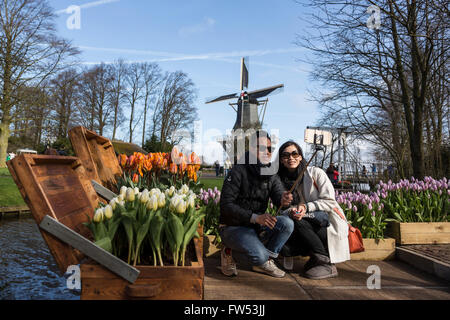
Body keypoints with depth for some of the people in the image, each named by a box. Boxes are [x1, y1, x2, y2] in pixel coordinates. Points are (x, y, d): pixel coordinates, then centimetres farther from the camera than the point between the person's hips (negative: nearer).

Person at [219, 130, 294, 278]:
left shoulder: (270, 174, 6)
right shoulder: (239, 171, -14)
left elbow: (278, 195, -8)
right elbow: (226, 205, -20)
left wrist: (284, 200, -34)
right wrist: (255, 217, -31)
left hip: (256, 227, 6)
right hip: (232, 227, -6)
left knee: (287, 223, -19)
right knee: (259, 255, -30)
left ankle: (264, 261, -1)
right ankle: (230, 253, 1)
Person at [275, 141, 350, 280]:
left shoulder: (315, 173, -4)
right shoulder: (282, 181, 9)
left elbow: (330, 202, -8)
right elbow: (283, 210, 2)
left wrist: (306, 207, -21)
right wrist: (291, 211, -21)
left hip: (328, 225, -4)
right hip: (310, 228, 4)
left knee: (298, 222, -30)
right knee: (283, 245, -22)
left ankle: (326, 263, -16)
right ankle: (316, 257, 3)